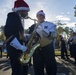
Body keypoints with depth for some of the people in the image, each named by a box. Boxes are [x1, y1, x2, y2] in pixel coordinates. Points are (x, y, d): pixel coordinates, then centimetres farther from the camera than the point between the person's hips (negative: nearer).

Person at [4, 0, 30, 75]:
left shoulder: (19, 19, 19)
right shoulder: (12, 15, -9)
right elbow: (8, 32, -23)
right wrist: (21, 47, -26)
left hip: (18, 48, 10)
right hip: (14, 48, -10)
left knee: (24, 69, 14)